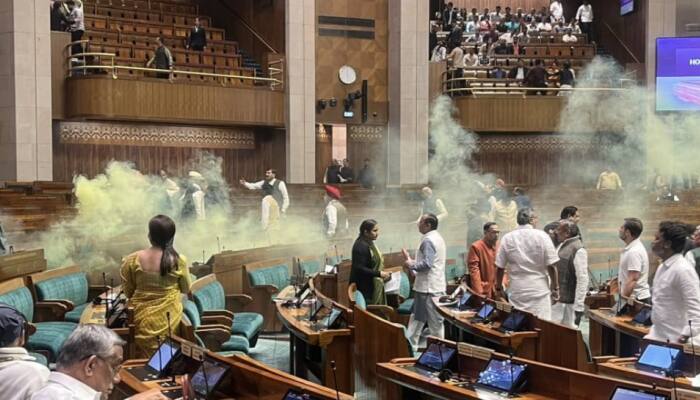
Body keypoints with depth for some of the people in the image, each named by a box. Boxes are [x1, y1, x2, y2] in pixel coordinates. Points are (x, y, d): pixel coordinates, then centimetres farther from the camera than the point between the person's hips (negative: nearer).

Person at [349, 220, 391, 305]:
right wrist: (379, 273, -24)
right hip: (365, 288, -10)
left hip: (375, 287, 10)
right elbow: (359, 268, -24)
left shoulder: (370, 244, 11)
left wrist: (383, 274, 7)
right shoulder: (361, 246, -19)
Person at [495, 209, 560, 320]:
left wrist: (499, 287, 19)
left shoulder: (507, 238, 1)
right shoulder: (542, 236, -5)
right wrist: (555, 288, 6)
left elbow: (500, 267, 6)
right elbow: (551, 266, -5)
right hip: (540, 290, -2)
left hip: (517, 291, 2)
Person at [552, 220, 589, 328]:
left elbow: (582, 279, -18)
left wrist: (578, 307, -20)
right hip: (556, 300, 8)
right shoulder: (561, 246, 12)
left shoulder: (578, 250, -15)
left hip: (569, 304, -8)